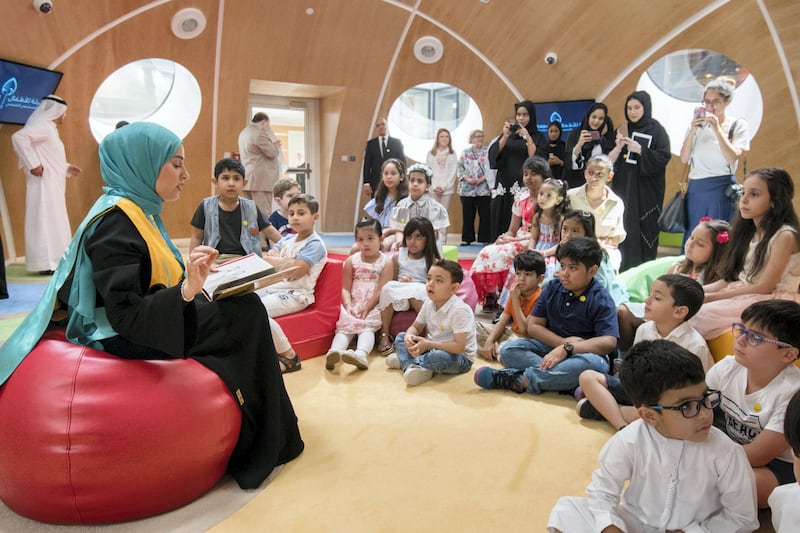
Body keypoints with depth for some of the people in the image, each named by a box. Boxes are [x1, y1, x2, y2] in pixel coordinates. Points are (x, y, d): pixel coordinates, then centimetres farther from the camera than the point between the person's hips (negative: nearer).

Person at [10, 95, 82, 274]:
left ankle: (52, 262, 17)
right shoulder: (42, 125, -11)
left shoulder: (49, 128, 19)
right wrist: (34, 165, -25)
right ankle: (46, 264, -7)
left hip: (51, 184, 10)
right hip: (45, 183, -10)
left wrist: (66, 167, 19)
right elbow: (18, 137, -25)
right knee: (46, 221, -9)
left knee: (53, 222, 12)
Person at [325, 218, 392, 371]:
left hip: (373, 306, -3)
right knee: (344, 327, -22)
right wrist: (348, 305, -13)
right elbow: (346, 288, 6)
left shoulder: (385, 262, 3)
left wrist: (366, 308, -18)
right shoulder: (351, 261, 12)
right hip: (352, 305, 3)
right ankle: (334, 352, -47)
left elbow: (381, 291, -7)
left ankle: (361, 354, -55)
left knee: (367, 327, -28)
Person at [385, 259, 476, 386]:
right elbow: (416, 327, 7)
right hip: (432, 347, 8)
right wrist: (409, 336, -18)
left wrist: (429, 345, -34)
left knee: (441, 357, -40)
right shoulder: (429, 303, -3)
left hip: (460, 358, -7)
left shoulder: (460, 310, -26)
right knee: (401, 337, 3)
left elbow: (459, 347, -31)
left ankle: (404, 360, -14)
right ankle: (411, 365, -25)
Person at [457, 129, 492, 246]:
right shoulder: (465, 152, 12)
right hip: (467, 188, 1)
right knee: (467, 214, 4)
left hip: (484, 188, -1)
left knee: (485, 215, -2)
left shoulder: (487, 151, 7)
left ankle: (485, 239, 5)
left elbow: (490, 168, -2)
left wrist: (482, 179, -15)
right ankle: (467, 239, 12)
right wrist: (468, 179, -9)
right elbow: (460, 169, 7)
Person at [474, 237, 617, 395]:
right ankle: (570, 382, -32)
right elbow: (533, 326, 2)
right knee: (508, 350, -17)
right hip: (551, 345, 4)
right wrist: (562, 342, -15)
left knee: (595, 363, -39)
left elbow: (609, 342, -22)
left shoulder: (602, 300, -10)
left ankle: (520, 379, -34)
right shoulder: (552, 288, 2)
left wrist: (567, 348, -29)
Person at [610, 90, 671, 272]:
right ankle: (623, 271, 4)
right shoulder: (623, 130, 13)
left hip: (646, 190, -4)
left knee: (644, 229, -5)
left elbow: (664, 157, -9)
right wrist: (618, 146, -11)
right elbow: (609, 160, 8)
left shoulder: (656, 130, 1)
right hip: (623, 187, 4)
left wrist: (639, 149, -19)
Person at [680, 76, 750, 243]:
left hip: (721, 190, -3)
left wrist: (717, 129, -16)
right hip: (695, 189, 3)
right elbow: (684, 159, 2)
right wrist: (692, 131, -10)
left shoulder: (738, 125, 0)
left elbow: (732, 158, -13)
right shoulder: (697, 124, 7)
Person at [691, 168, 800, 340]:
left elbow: (765, 286, -16)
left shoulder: (784, 236, -11)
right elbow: (728, 280, 10)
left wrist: (712, 297, -18)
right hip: (740, 294, 7)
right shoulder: (748, 233, 12)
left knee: (704, 314, -27)